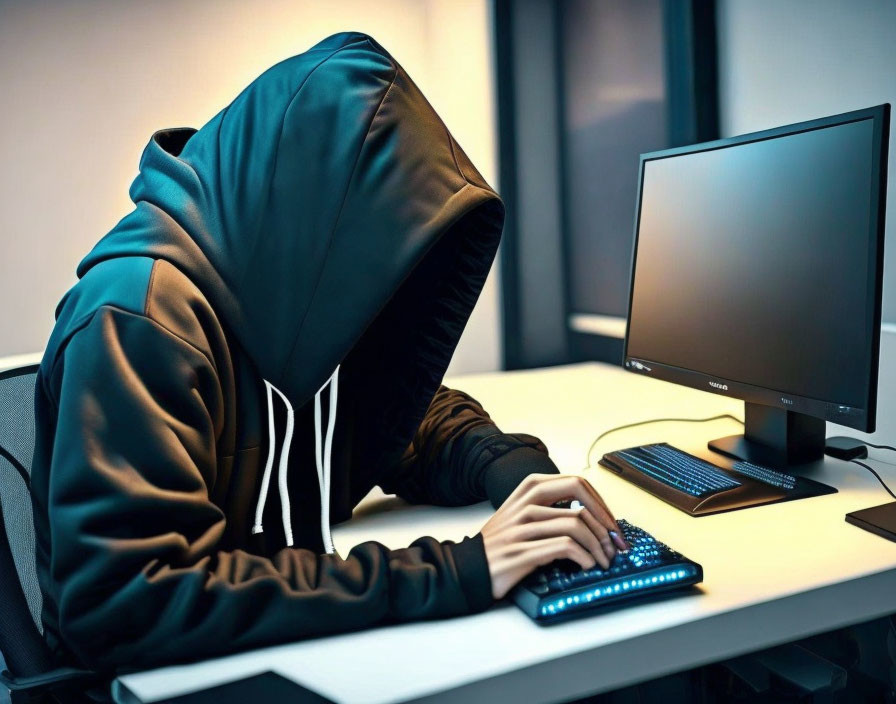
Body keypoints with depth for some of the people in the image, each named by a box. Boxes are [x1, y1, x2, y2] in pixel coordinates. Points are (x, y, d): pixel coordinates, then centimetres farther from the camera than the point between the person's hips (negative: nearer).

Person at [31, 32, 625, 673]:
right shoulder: (141, 314, -24)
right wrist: (450, 573, -33)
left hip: (295, 643, 6)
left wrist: (512, 467, -12)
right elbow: (122, 604, -32)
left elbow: (423, 420, 11)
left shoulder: (313, 299, -2)